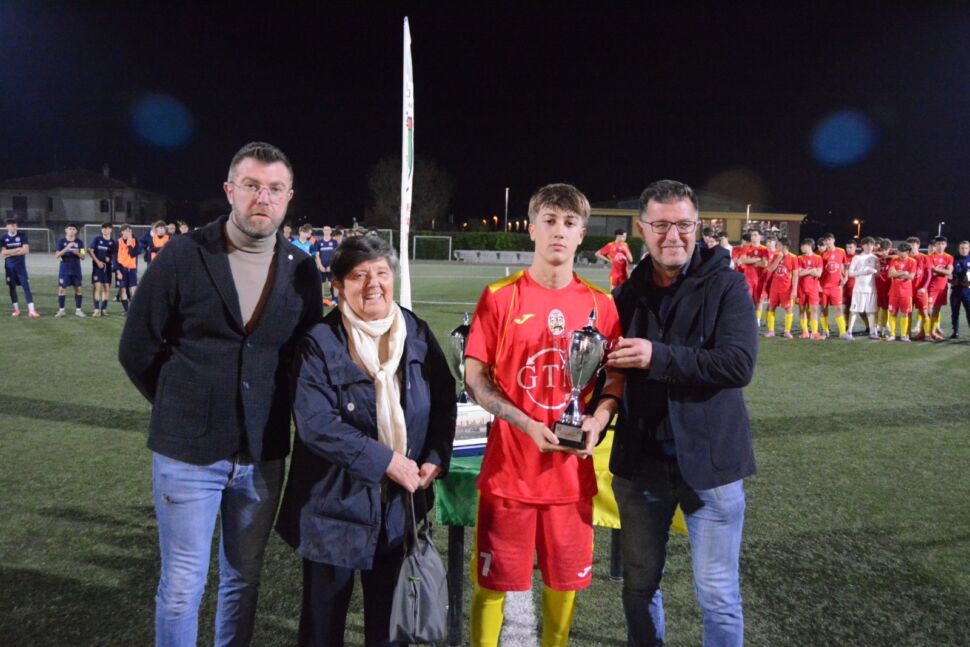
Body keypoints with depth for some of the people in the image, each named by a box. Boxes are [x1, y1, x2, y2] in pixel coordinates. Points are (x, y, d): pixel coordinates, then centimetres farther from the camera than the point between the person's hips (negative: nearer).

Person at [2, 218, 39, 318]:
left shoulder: (22, 235, -1)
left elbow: (26, 250, -11)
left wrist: (10, 252, -10)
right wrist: (18, 249, -11)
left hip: (20, 265, -2)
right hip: (9, 266, 2)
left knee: (26, 286, -7)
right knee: (12, 287, 7)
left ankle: (31, 311, -12)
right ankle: (16, 310, 16)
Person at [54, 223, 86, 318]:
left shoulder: (79, 242, 3)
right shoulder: (61, 241, -1)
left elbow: (83, 256, 2)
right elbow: (57, 255, -10)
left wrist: (77, 253, -20)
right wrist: (66, 248, -23)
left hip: (76, 270, 1)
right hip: (64, 269, -1)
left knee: (79, 289, 1)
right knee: (61, 289, -3)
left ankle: (78, 310, 11)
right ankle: (61, 310, 7)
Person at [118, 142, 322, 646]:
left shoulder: (301, 271, 0)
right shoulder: (183, 256, -8)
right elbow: (137, 350, -1)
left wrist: (277, 415, 5)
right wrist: (182, 410, 7)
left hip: (263, 455, 3)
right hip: (188, 453, -2)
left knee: (244, 579, 16)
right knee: (182, 586, 8)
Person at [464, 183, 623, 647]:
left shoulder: (600, 304, 2)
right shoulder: (499, 297, -6)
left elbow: (616, 376, 7)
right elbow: (475, 377, -6)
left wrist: (598, 419, -13)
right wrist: (527, 424, -18)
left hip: (572, 470, 3)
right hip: (509, 468, -2)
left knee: (565, 581, 16)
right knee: (492, 581, 9)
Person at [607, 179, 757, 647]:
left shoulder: (726, 285, -7)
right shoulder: (627, 295, 6)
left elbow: (738, 364, -20)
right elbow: (611, 370, 13)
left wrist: (658, 357, -26)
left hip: (709, 462, -3)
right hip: (639, 462, 4)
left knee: (718, 595, 9)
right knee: (639, 584, 18)